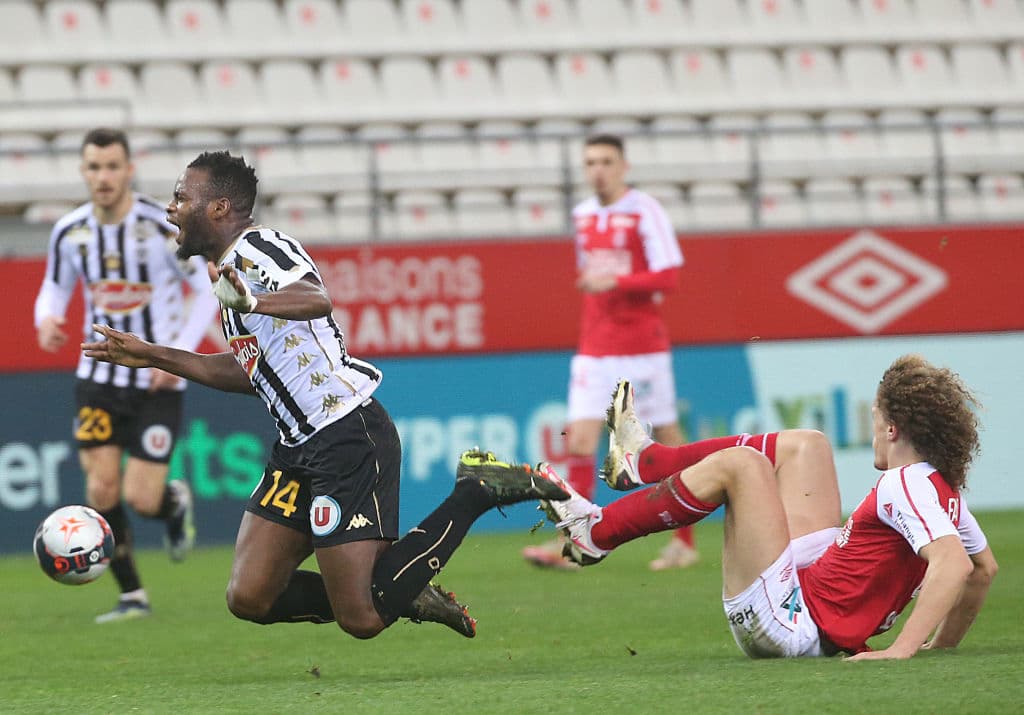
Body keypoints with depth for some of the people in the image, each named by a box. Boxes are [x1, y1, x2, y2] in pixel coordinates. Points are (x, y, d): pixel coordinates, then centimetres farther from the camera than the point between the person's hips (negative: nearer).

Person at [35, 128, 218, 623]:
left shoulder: (163, 228, -15)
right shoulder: (69, 232, -4)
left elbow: (206, 290, -6)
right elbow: (55, 287, 13)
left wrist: (179, 353, -15)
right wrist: (47, 319, -11)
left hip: (157, 381, -3)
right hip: (98, 377, 3)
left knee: (140, 499, -8)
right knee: (101, 491, -7)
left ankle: (176, 502, 30)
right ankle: (132, 596, 10)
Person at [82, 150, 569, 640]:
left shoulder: (256, 246, -11)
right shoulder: (228, 268, 20)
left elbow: (316, 299, -33)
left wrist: (253, 302, -54)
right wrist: (151, 356, 31)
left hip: (349, 434, -10)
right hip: (299, 449, 10)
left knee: (361, 621, -13)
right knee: (249, 598, 2)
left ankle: (475, 491, 0)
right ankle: (404, 594, 14)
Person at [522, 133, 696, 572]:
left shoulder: (644, 211, -8)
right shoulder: (583, 215, 11)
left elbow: (667, 276, -15)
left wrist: (616, 281, -23)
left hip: (643, 346, -5)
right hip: (595, 349, 5)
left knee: (667, 437, 4)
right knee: (580, 439, -8)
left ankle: (684, 540, 15)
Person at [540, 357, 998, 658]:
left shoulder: (907, 485, -22)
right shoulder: (945, 492, 5)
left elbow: (955, 562, -38)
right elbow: (985, 568, 19)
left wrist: (900, 651, -41)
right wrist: (944, 643, 20)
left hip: (786, 623, -10)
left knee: (738, 464, -13)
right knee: (804, 446, 22)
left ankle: (596, 532, 1)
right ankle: (645, 461, 33)